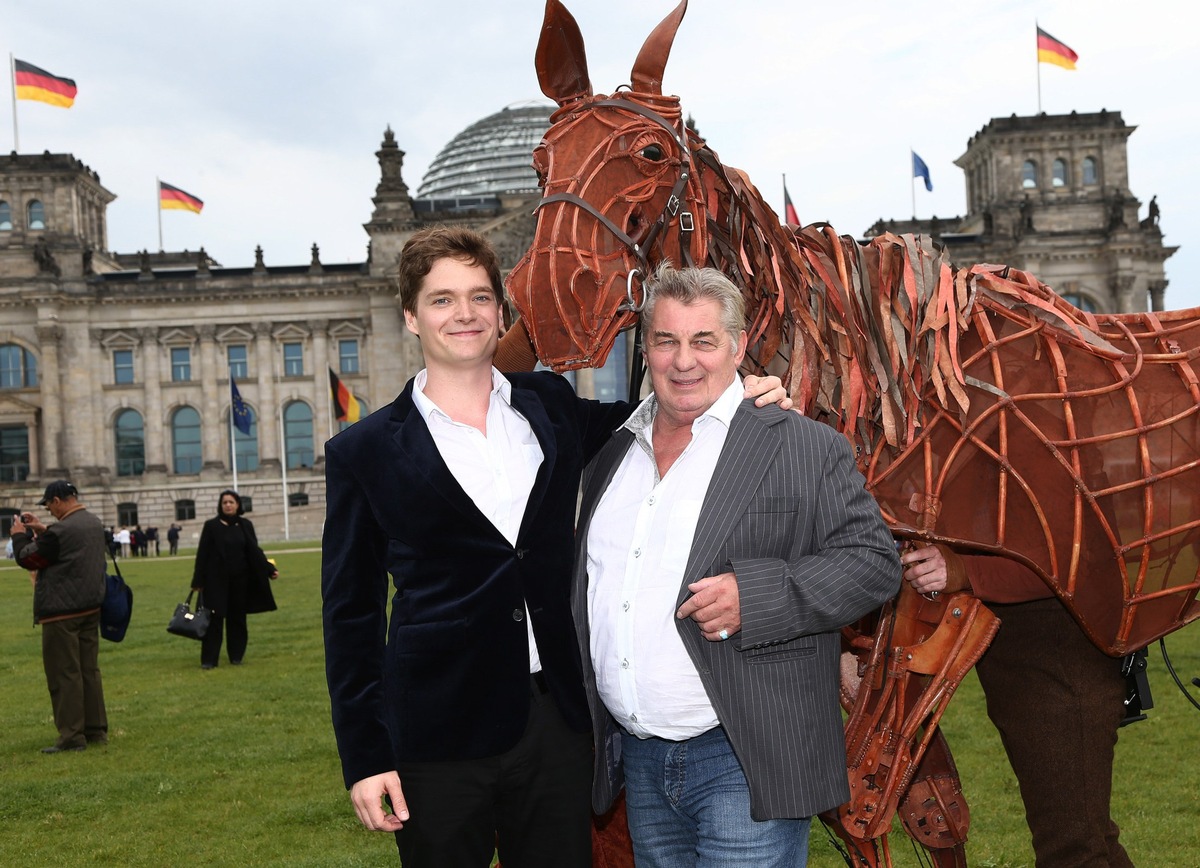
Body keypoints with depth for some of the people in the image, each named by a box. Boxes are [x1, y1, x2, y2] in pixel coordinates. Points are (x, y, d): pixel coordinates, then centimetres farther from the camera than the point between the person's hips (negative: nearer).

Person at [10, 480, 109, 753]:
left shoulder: (61, 530, -19)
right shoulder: (94, 523, 8)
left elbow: (28, 559, -7)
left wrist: (20, 535, 9)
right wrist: (41, 530, 17)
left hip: (62, 611, -9)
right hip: (90, 607, 9)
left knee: (64, 674, -3)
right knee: (89, 670, 12)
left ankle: (71, 736, -1)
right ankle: (96, 730, 16)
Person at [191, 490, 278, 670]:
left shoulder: (245, 525, 5)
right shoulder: (211, 525, -3)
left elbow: (254, 551, 8)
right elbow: (202, 554, -3)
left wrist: (269, 569, 1)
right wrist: (198, 581, -6)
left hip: (240, 580, 3)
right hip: (217, 580, -2)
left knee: (237, 618, 7)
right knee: (214, 619, -4)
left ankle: (236, 656, 17)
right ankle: (208, 659, -2)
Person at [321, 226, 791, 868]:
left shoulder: (551, 407, 7)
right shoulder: (363, 453, -1)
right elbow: (351, 615, 0)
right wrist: (365, 759, -4)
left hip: (556, 719, 3)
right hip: (438, 736, -3)